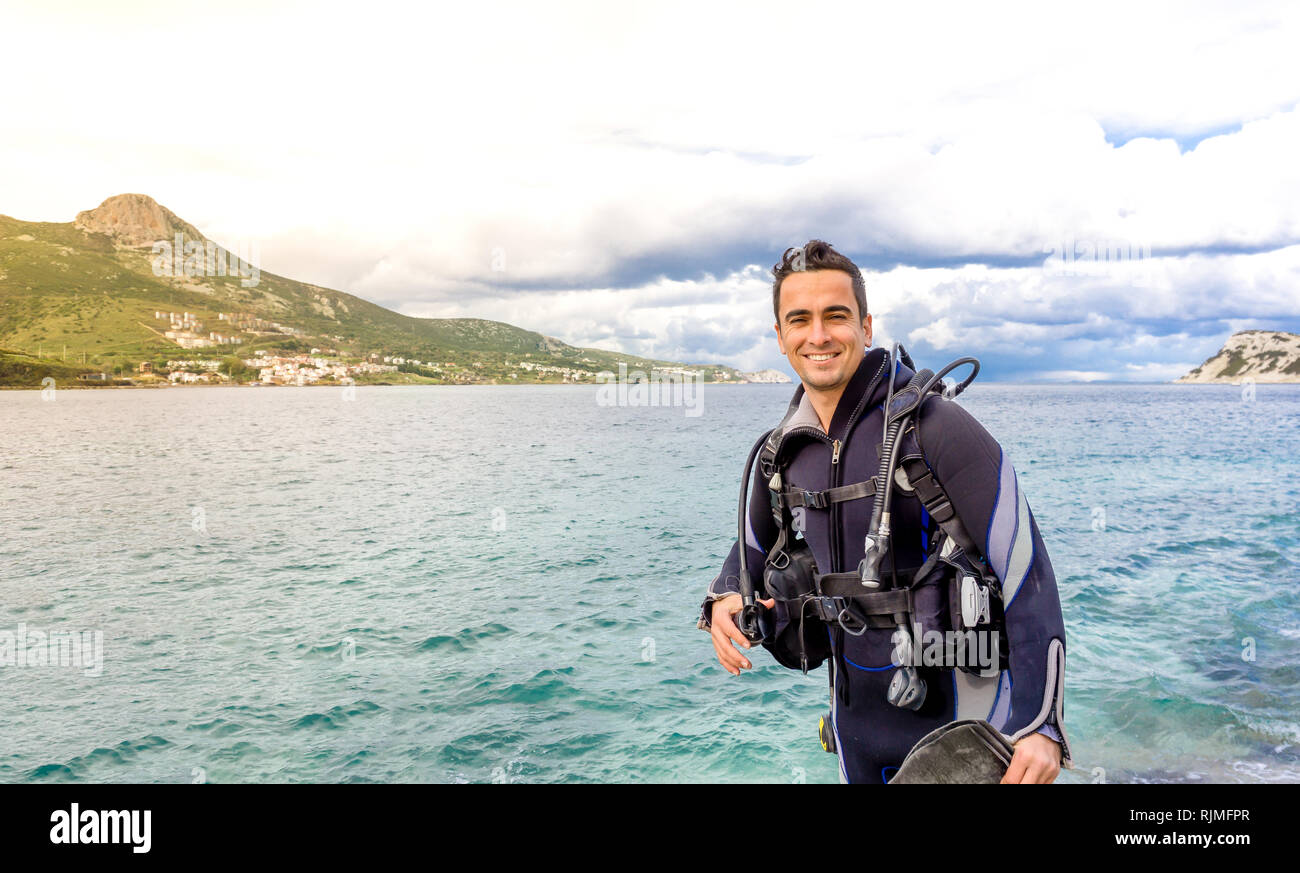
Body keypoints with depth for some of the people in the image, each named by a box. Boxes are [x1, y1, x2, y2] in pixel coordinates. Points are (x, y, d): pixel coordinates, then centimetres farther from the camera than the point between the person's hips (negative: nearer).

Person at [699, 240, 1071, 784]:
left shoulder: (937, 428, -20)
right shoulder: (785, 449, -1)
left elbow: (1026, 572, -21)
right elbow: (754, 549, 16)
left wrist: (1041, 725, -25)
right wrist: (723, 602, -6)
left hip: (955, 710, -5)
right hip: (854, 711, 6)